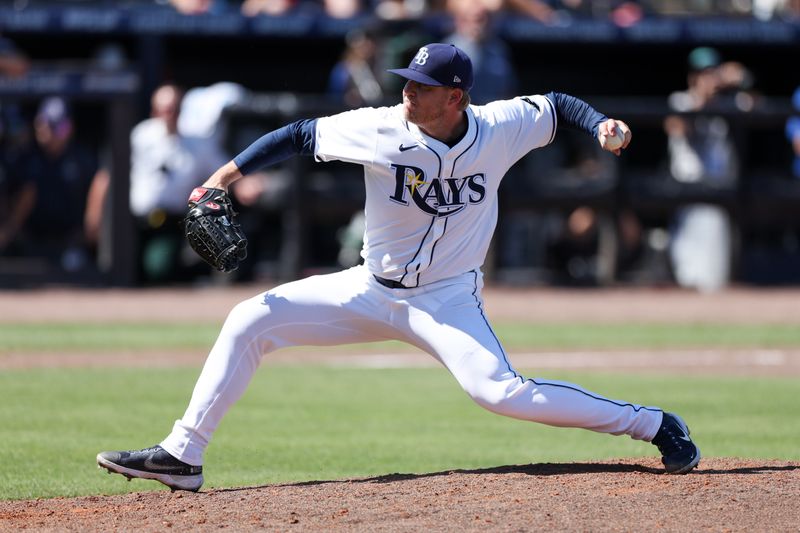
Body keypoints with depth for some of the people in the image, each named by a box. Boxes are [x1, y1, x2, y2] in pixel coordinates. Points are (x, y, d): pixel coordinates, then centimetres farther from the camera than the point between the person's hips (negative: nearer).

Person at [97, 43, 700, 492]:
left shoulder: (499, 128, -14)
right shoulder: (380, 130, -16)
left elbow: (557, 105, 3)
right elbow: (299, 135, -6)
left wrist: (602, 124, -15)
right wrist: (229, 173, -13)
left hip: (448, 299, -3)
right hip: (372, 291, 3)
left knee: (499, 391, -26)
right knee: (250, 321, -6)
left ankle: (653, 424, -12)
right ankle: (182, 456, 0)